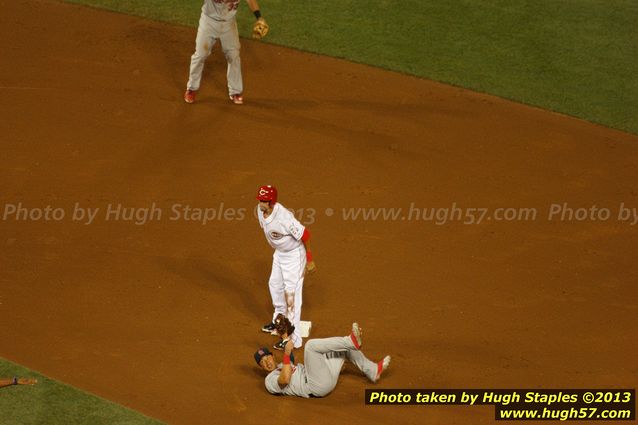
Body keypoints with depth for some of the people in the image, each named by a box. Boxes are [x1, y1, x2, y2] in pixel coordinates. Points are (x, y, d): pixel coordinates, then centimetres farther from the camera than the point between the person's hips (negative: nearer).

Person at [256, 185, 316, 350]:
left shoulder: (284, 217, -36)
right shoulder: (260, 210, -10)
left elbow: (305, 235, -28)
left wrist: (310, 260, -20)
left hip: (294, 254, -9)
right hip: (279, 252, 9)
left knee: (292, 294, -8)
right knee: (275, 284, 25)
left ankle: (293, 338, -4)